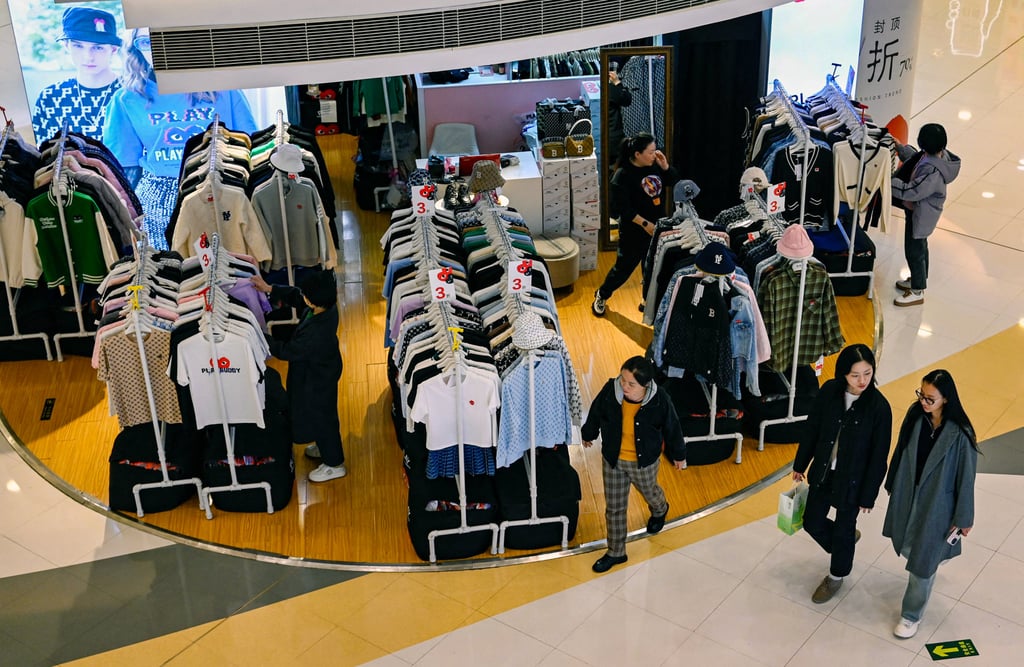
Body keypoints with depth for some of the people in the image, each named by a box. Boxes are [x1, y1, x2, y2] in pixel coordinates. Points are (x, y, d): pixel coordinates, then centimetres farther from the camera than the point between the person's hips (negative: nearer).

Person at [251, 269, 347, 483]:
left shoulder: (315, 333, -43)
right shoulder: (328, 306, -19)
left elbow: (286, 351, -28)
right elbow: (294, 296, -1)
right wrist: (270, 289, -6)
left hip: (318, 380, -9)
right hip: (322, 371, 9)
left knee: (321, 417, 14)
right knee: (321, 413, 30)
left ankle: (334, 464, 35)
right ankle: (326, 448, 55)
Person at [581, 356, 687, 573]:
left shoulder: (659, 401, -28)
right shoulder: (610, 390, -24)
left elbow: (672, 428, -9)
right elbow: (595, 413, -2)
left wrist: (678, 455, 5)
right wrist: (588, 434, 15)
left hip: (644, 462, -1)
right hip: (613, 460, 1)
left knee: (649, 493, 30)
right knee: (614, 507, 13)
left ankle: (659, 510, 67)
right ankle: (616, 552, 33)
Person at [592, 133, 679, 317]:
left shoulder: (655, 166, -2)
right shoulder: (623, 176, -19)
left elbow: (675, 182, 6)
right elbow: (624, 208, -21)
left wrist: (665, 166, -11)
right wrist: (645, 224, -22)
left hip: (657, 228, 6)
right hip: (634, 231, -6)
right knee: (624, 267, 6)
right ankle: (601, 296, 30)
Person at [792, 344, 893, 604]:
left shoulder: (879, 407, -23)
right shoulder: (829, 391, -13)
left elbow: (879, 456, -14)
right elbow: (811, 428, 1)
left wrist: (868, 496, -9)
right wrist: (801, 464, 10)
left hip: (852, 481, -4)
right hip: (822, 473, 4)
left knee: (843, 529, 15)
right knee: (812, 523, 18)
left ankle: (837, 575, 43)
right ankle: (846, 538, 49)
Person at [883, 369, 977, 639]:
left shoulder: (959, 434, -25)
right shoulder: (915, 414, -11)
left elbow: (966, 477, -14)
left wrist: (963, 518, -6)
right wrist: (892, 485, 15)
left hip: (936, 506, -5)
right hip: (906, 497, 5)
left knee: (922, 563, 8)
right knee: (907, 548, 24)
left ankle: (912, 615, 30)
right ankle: (927, 564, 59)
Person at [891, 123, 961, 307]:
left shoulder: (933, 172, -37)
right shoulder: (938, 154, -10)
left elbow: (911, 191, -34)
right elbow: (915, 158, 11)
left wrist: (889, 180, -28)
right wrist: (899, 146, 10)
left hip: (921, 214, -9)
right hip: (918, 210, 10)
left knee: (914, 250, 8)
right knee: (919, 246, 27)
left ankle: (917, 292, 25)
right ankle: (918, 279, 48)